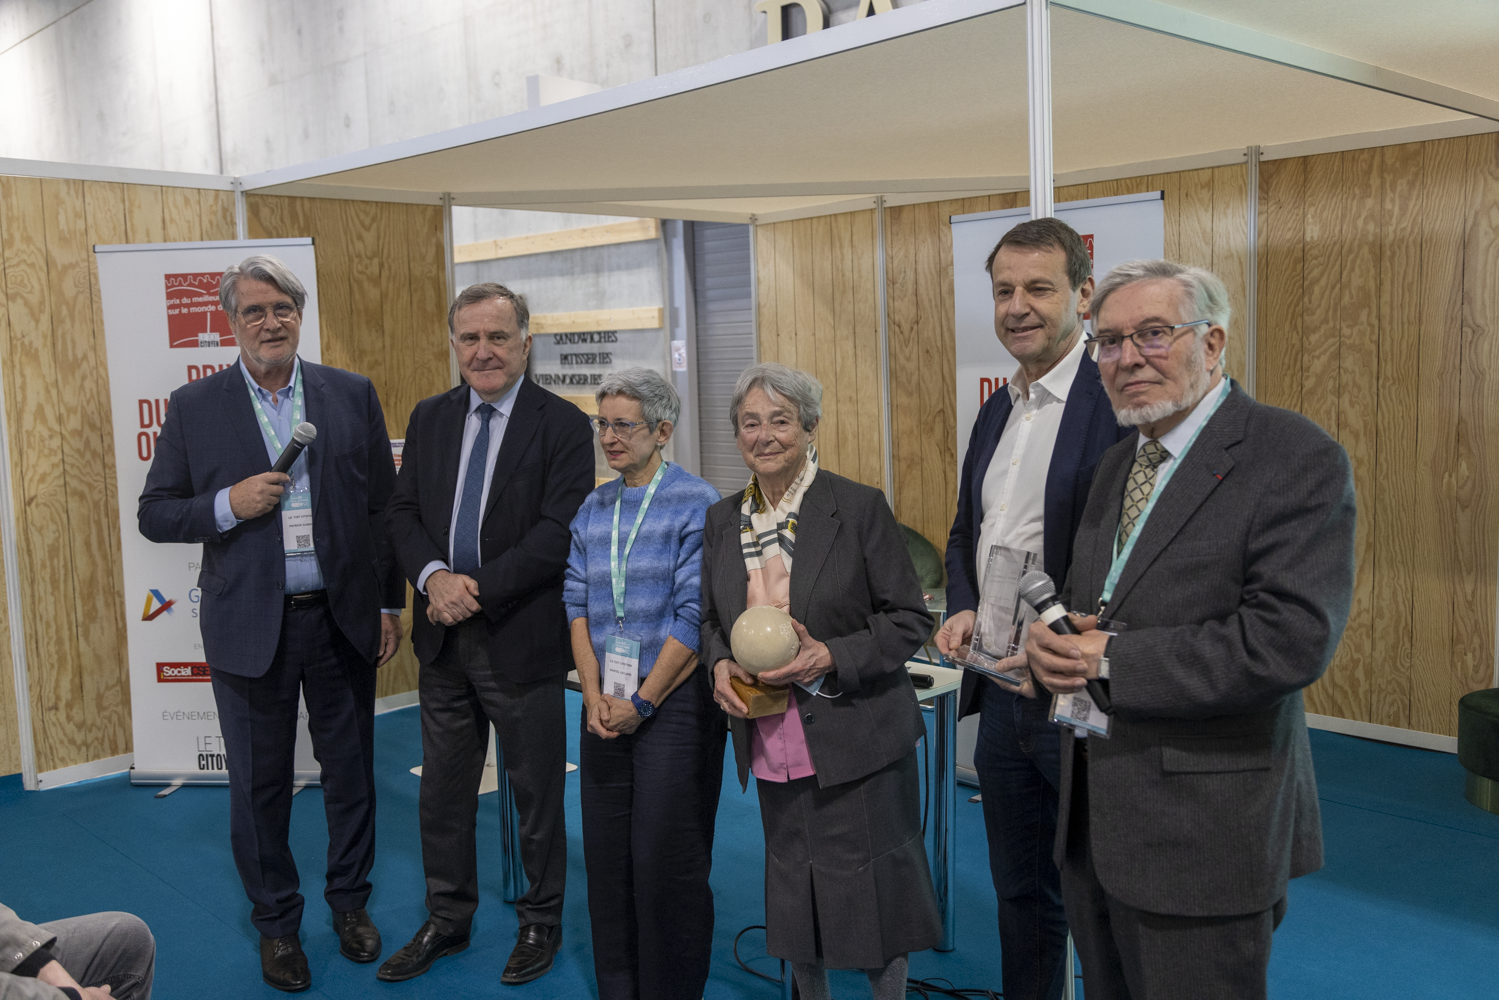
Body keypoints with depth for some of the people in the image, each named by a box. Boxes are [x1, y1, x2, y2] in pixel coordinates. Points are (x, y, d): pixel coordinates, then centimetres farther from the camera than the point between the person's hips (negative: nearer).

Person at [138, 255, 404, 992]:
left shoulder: (352, 395, 2)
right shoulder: (194, 406, 0)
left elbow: (384, 504, 4)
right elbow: (154, 514, 1)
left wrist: (390, 603, 3)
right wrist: (228, 506, -17)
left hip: (342, 619, 1)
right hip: (250, 627, -1)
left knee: (351, 772, 13)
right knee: (260, 785, 11)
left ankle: (350, 903, 34)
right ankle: (276, 924, 29)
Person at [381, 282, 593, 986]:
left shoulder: (563, 425, -8)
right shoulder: (429, 418, 8)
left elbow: (558, 532, -16)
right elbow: (404, 511, 5)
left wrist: (476, 591, -20)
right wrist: (434, 576, -14)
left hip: (522, 638, -4)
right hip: (443, 638, 5)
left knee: (536, 792, 10)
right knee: (443, 789, 16)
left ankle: (540, 922, 30)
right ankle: (447, 920, 34)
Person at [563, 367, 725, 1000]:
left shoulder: (696, 503, -7)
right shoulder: (592, 510, 12)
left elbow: (694, 615, -12)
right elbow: (578, 604, 8)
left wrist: (642, 702, -12)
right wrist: (595, 697, -4)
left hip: (675, 700, -5)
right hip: (606, 705, 6)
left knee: (666, 862, -1)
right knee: (606, 856, 10)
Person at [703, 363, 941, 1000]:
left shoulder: (859, 507, -9)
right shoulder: (722, 520, 6)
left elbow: (909, 619, -7)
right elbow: (712, 619, 17)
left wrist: (831, 657, -20)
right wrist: (720, 664, -5)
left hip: (856, 744, -4)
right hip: (772, 749, 5)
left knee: (869, 900, 5)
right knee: (790, 899, 17)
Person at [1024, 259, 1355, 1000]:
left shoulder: (1297, 458, -13)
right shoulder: (1118, 464, 12)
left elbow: (1292, 638, -23)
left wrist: (1113, 660, -19)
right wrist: (1053, 640, -6)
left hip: (1202, 825, -7)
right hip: (1092, 818, 7)